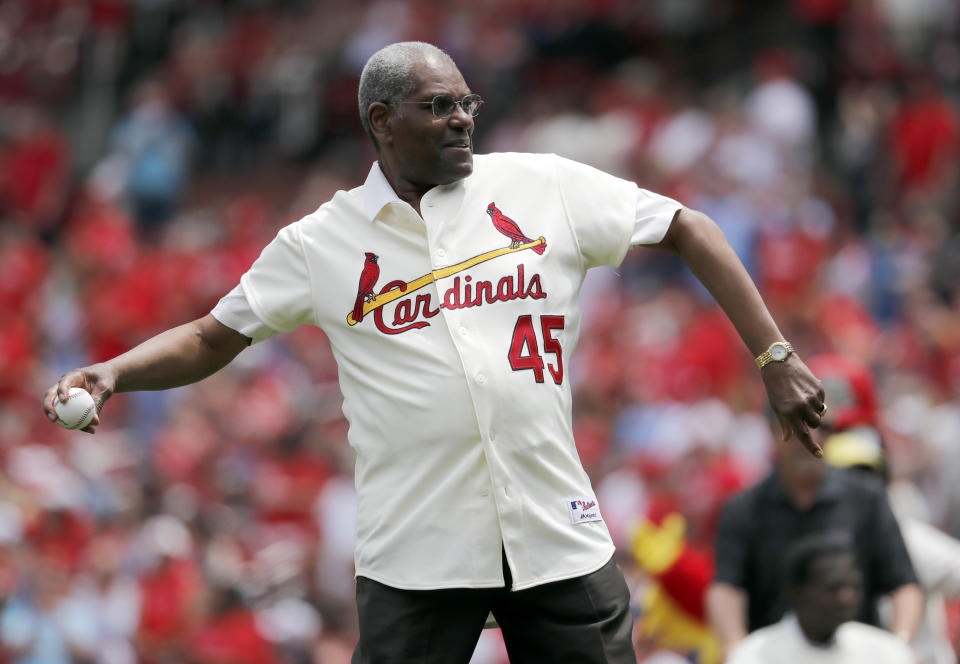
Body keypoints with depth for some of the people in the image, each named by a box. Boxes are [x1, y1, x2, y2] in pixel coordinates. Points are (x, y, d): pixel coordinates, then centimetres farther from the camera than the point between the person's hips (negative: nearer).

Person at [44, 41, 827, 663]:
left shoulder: (547, 187, 3)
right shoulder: (322, 243, 4)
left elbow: (687, 230, 9)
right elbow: (212, 339, 12)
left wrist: (775, 356, 3)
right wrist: (112, 373, -6)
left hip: (562, 534, 1)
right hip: (416, 554, -1)